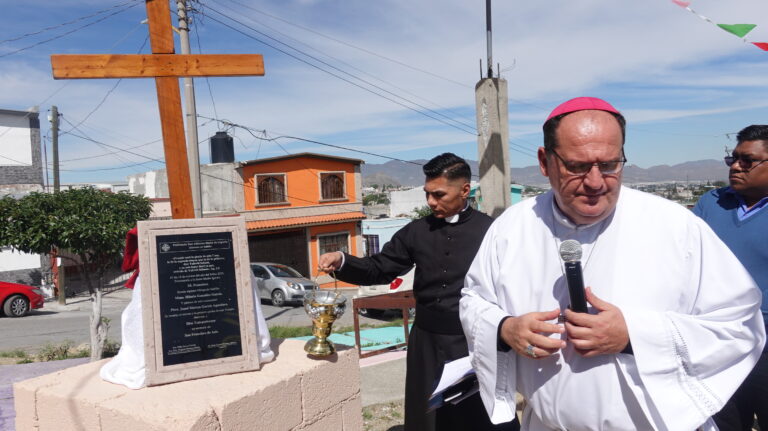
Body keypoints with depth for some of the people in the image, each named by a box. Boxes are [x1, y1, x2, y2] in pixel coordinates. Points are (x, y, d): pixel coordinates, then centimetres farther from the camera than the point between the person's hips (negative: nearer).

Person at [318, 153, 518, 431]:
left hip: (474, 343, -3)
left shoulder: (489, 230, -7)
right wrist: (342, 261, -12)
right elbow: (378, 269, 4)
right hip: (427, 342, 3)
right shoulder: (417, 231, 3)